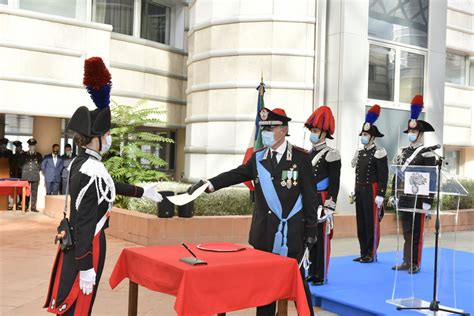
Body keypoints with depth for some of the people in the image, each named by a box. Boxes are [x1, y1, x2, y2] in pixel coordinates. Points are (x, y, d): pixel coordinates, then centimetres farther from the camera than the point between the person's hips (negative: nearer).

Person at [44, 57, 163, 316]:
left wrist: (142, 192, 33)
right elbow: (84, 222, -24)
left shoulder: (80, 163, 6)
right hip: (87, 248, -9)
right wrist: (86, 268, -22)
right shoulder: (92, 171, -23)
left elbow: (109, 186, 23)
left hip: (75, 244, 9)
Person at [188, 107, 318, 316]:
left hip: (291, 233, -4)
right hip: (264, 233, 4)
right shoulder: (258, 158, 6)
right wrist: (208, 184, -19)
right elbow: (235, 175, -3)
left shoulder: (301, 157, -5)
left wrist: (311, 229, -5)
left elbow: (309, 196, -4)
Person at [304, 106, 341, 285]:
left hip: (321, 201, -7)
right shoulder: (309, 154, 14)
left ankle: (321, 275, 8)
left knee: (322, 237, 0)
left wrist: (329, 206, -17)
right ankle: (312, 272, 22)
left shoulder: (330, 155, -8)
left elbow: (334, 183, -12)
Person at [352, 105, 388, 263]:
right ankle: (363, 253, 18)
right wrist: (356, 192, 15)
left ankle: (371, 254, 7)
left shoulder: (378, 152, -8)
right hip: (360, 191, 7)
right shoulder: (359, 152, 14)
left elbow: (383, 176, -12)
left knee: (372, 222, -1)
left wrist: (380, 195, -17)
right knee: (361, 222, 10)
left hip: (372, 191, -7)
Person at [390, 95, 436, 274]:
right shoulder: (403, 152, 12)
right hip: (403, 198, 6)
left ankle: (415, 264, 10)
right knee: (406, 231, 12)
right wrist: (394, 194, 11)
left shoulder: (426, 154, -7)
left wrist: (428, 201, -14)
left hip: (417, 198, -6)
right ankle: (406, 261, 20)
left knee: (416, 232, 1)